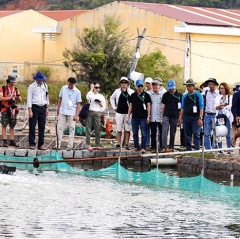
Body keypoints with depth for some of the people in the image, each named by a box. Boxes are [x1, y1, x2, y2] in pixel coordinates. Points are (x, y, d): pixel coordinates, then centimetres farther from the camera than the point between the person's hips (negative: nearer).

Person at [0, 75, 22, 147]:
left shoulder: (16, 90, 12)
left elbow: (20, 100, 11)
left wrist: (17, 97, -11)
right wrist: (10, 97, -18)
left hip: (13, 109, 4)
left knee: (12, 126, 6)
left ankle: (12, 141, 8)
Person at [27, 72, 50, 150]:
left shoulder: (45, 86, 10)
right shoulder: (32, 86, -4)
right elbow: (29, 99, -6)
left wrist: (47, 108, 13)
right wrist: (30, 110, -12)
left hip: (43, 108, 4)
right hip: (34, 107, -4)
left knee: (42, 127, 4)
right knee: (32, 126, -4)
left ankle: (41, 145, 8)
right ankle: (32, 144, 1)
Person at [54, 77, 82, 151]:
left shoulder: (77, 92, -5)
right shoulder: (63, 88, 3)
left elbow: (78, 104, -4)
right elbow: (60, 98, 13)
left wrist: (76, 115, -9)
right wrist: (58, 109, 12)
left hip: (71, 113, -3)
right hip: (62, 112, 3)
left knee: (71, 129, 1)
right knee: (59, 128, 2)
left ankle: (70, 146, 5)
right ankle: (58, 144, 6)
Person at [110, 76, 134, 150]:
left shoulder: (131, 92, 2)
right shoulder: (117, 91, 8)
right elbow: (112, 98, 21)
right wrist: (114, 107, 12)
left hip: (128, 113, -1)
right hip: (119, 113, 1)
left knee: (127, 130, 0)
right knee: (119, 129, 4)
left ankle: (127, 144, 5)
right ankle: (118, 144, 7)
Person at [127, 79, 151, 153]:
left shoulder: (146, 95, 1)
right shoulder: (133, 95, 10)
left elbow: (148, 106, 0)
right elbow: (130, 106, 13)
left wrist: (148, 116, -6)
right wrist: (128, 116, 9)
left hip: (143, 117, -3)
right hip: (134, 117, 3)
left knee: (143, 133, -4)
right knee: (135, 133, 7)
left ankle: (143, 147, 0)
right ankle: (136, 146, 14)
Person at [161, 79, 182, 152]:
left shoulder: (179, 95, 4)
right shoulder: (166, 95, 6)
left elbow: (182, 106, 8)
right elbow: (163, 105, 9)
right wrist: (162, 116, 5)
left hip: (175, 116, 0)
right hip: (166, 115, 0)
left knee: (173, 132, 7)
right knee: (164, 131, -12)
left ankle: (171, 147, 16)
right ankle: (164, 147, -16)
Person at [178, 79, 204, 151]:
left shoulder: (198, 95, 1)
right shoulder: (185, 96, 12)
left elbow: (201, 107, -3)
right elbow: (182, 108, 16)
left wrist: (200, 118, -12)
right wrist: (180, 118, 7)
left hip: (196, 118, -4)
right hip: (186, 117, 4)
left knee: (196, 134, -12)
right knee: (187, 135, 7)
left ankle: (197, 149, -13)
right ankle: (188, 149, 14)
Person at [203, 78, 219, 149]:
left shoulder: (219, 93, -2)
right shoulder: (206, 93, 9)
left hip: (215, 115, -3)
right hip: (207, 115, 3)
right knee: (206, 133, 3)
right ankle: (207, 149, 8)